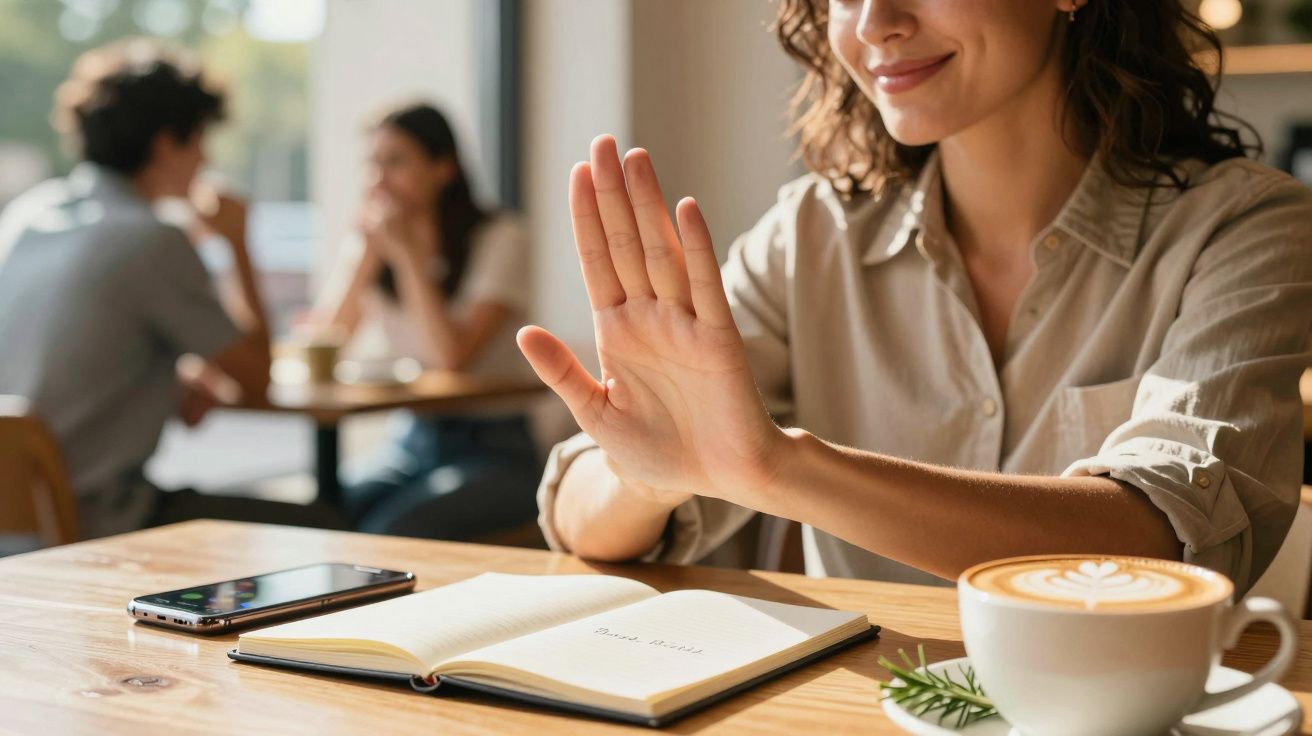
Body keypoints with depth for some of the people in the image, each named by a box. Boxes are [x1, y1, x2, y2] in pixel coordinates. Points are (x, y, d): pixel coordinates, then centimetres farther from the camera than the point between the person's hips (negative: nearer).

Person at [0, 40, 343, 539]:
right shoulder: (152, 241, -17)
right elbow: (254, 376, -7)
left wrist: (170, 385, 7)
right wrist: (238, 245, 2)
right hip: (93, 524, -8)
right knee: (315, 528, 2)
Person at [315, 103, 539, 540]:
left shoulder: (499, 239, -8)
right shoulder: (369, 241, 8)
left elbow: (451, 357, -20)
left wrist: (407, 251, -16)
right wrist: (369, 250, -9)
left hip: (491, 451, -4)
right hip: (409, 442, 5)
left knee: (387, 535, -29)